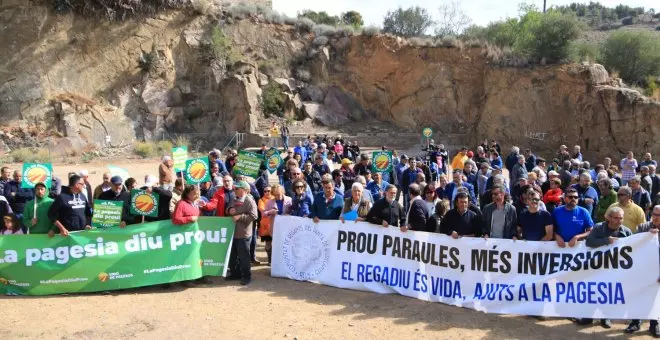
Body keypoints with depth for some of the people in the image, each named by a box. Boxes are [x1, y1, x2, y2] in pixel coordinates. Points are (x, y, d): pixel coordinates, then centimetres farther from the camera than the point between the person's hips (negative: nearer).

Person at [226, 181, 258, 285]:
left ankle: (246, 276, 13)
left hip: (243, 234, -9)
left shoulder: (249, 201, -15)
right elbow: (229, 209, 25)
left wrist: (240, 217, -23)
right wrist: (229, 210, 1)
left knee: (244, 256, 0)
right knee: (232, 255, 17)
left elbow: (253, 216, -23)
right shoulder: (234, 200, 13)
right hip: (233, 232, 9)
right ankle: (235, 273, 32)